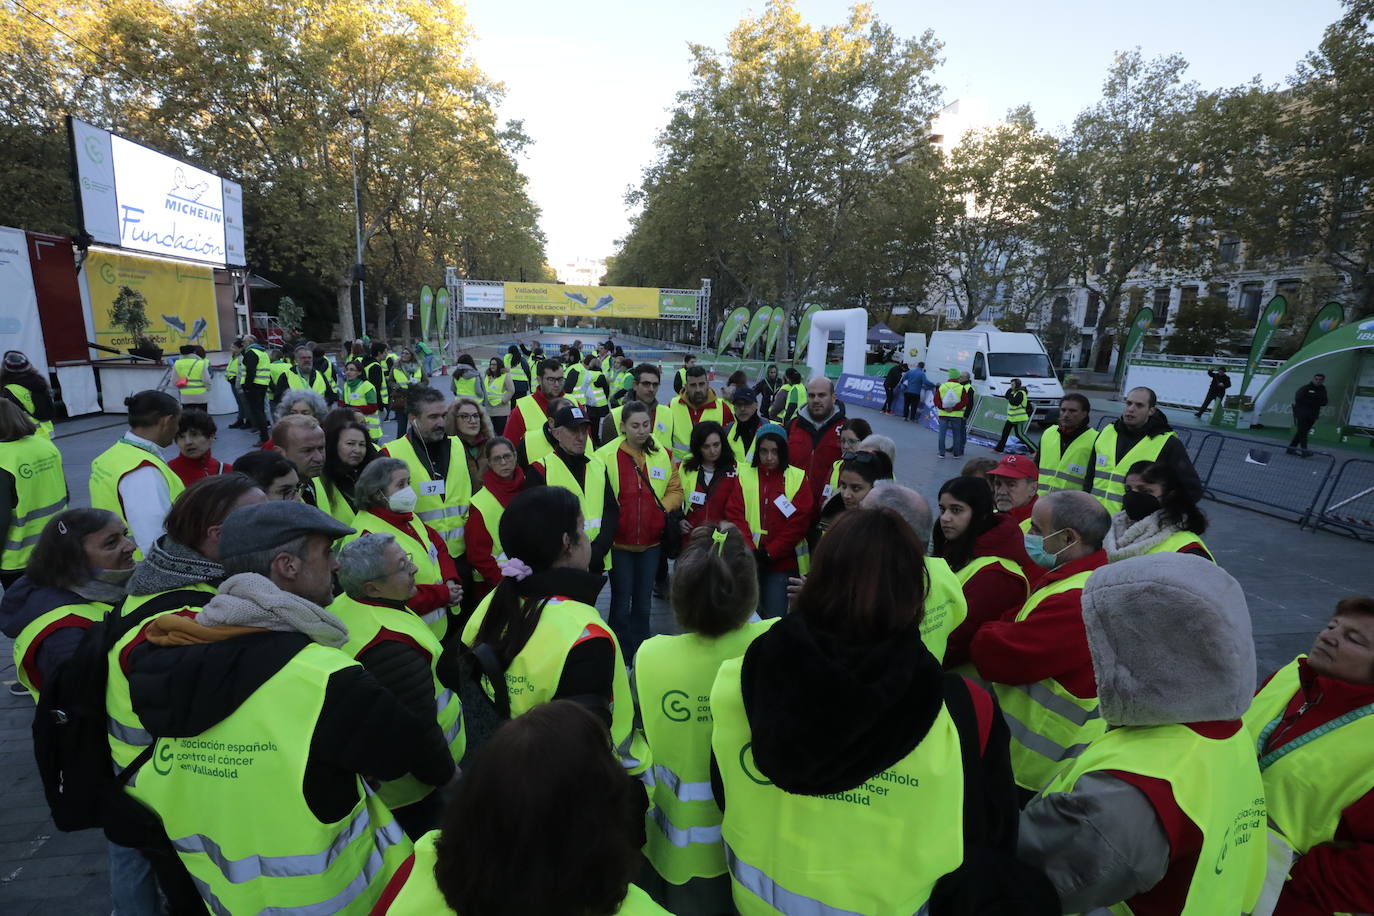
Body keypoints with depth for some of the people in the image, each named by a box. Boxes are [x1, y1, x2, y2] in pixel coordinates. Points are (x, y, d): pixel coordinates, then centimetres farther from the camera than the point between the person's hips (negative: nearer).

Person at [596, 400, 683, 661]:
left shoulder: (663, 455, 1)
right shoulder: (606, 455, -10)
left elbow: (675, 490, 7)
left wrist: (664, 507, -10)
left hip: (651, 541, 3)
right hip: (619, 542, -3)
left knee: (643, 602, 17)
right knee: (621, 602, 8)